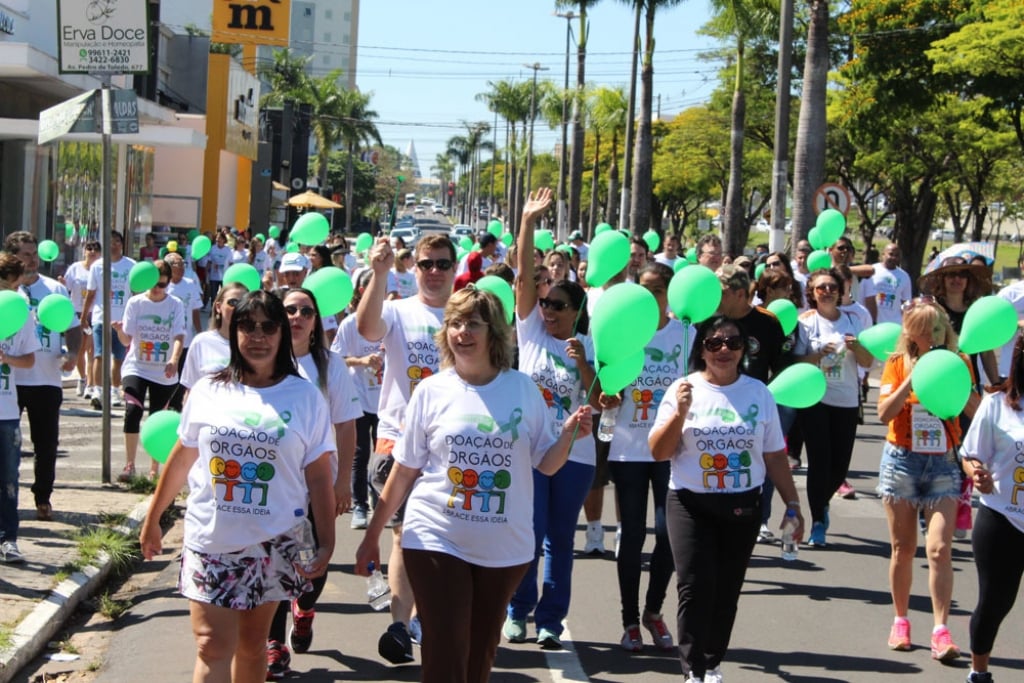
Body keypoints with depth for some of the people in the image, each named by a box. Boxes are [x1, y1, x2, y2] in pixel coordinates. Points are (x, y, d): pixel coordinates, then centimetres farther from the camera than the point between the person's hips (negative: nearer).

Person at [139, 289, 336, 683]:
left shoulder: (305, 397, -1)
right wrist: (152, 520, 16)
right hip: (210, 539, 0)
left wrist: (326, 542, -5)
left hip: (274, 543, 0)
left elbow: (319, 476, -1)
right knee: (212, 647, -5)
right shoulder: (208, 392, 2)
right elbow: (182, 459, 11)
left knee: (252, 644, 12)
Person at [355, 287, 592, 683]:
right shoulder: (431, 391, -3)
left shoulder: (522, 388, 0)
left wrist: (568, 436, -16)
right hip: (437, 541, -2)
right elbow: (404, 472, 4)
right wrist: (372, 536, 5)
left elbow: (546, 465, 4)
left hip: (505, 546, 2)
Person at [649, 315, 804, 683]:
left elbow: (775, 456, 9)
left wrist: (793, 505, 8)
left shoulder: (758, 393, 5)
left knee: (727, 590, 6)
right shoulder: (683, 390, -2)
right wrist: (680, 413, -18)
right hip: (691, 504, -2)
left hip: (743, 506, 2)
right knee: (696, 587, -11)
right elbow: (658, 452, -4)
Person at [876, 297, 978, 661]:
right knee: (903, 548, 6)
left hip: (943, 463, 0)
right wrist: (914, 379, -18)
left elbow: (976, 411, -6)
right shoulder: (898, 364, 0)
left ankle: (941, 631, -12)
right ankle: (900, 621, 20)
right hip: (902, 460, 0)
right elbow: (884, 413, -10)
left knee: (939, 549, -11)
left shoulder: (958, 363, 3)